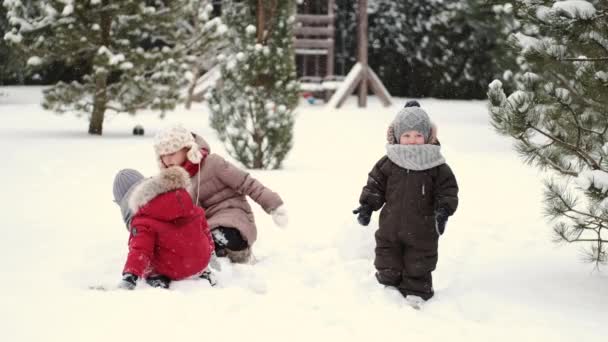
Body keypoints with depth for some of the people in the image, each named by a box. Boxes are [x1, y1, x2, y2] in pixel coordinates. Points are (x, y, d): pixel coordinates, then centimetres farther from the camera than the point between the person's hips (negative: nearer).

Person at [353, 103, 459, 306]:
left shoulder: (437, 167, -7)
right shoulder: (387, 163, -3)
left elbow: (448, 191, -4)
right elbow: (375, 185, 4)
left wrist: (443, 210, -19)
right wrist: (367, 205, -7)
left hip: (421, 231, -1)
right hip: (390, 228, 2)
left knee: (418, 267, 10)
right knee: (388, 267, 13)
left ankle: (416, 293, 25)